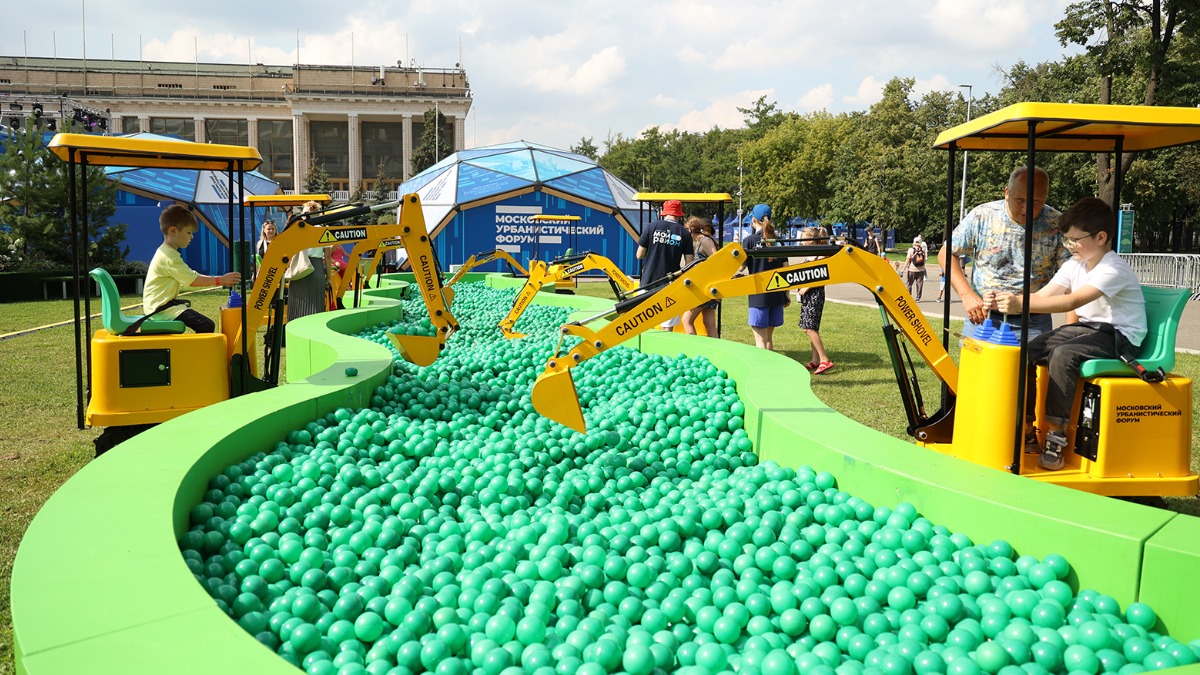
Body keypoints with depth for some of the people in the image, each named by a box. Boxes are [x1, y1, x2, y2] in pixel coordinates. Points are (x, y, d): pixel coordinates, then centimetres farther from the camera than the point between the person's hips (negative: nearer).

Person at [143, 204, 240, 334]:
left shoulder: (166, 252, 16)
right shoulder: (170, 257, -18)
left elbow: (192, 275, 15)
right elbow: (193, 280, -20)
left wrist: (220, 279, 7)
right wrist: (220, 280, -12)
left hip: (158, 306, 11)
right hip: (163, 308, -11)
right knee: (207, 326, -21)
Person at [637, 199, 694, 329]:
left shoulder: (651, 227, 0)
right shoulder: (684, 233, 1)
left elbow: (640, 255, 2)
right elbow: (689, 264, 0)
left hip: (649, 281, 0)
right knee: (667, 326, 3)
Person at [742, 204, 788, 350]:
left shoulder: (750, 240, -6)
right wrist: (786, 294, 14)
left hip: (758, 295, -5)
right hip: (777, 294, 5)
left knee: (760, 339, -3)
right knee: (768, 337, 17)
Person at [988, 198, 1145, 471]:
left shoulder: (1114, 270, -20)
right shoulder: (1075, 264, 6)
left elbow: (1072, 301, -35)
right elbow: (1041, 296, -4)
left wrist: (1021, 304, -45)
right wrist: (1007, 301, -24)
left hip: (1120, 336, -8)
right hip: (1086, 327, 8)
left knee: (1063, 355, -34)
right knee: (1026, 351, -9)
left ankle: (1055, 439, -26)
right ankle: (1026, 429, -3)